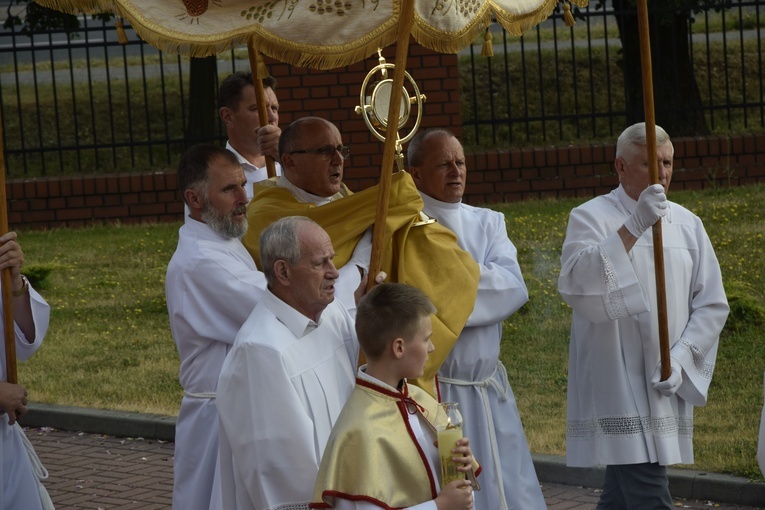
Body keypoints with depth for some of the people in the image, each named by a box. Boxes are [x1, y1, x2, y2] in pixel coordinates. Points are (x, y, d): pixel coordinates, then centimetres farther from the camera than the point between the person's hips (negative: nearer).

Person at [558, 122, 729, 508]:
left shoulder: (687, 224, 11)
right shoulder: (591, 217, -3)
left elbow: (711, 304, 11)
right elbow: (576, 284, -21)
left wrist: (681, 359, -5)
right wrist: (634, 227, -27)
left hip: (667, 387, 5)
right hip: (616, 386, -5)